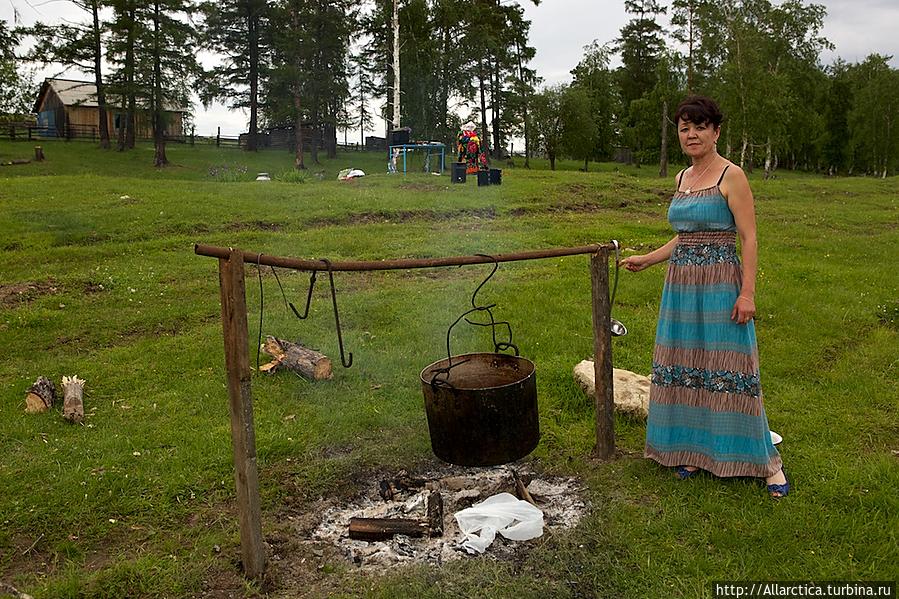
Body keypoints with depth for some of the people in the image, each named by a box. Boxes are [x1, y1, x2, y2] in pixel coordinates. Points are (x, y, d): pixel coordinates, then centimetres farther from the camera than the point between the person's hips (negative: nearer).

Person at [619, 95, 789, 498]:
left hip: (720, 286, -7)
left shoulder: (731, 176, -7)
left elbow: (748, 238, -11)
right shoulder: (682, 178, 15)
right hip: (681, 285, 7)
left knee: (727, 367, -4)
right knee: (684, 367, 8)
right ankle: (694, 450, 22)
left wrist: (747, 292, -17)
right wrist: (647, 260, 22)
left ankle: (766, 461, 10)